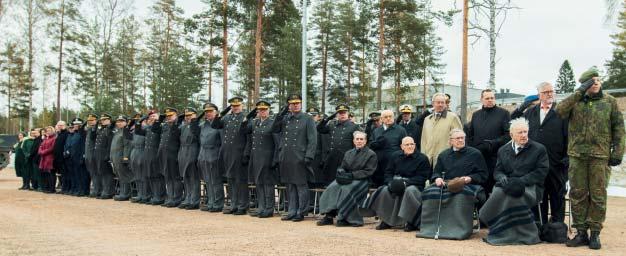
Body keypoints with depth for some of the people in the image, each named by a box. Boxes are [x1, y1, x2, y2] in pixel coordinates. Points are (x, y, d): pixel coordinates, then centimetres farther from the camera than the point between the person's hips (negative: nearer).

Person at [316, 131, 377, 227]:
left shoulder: (371, 154, 3)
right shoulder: (348, 153, 22)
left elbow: (368, 172, -6)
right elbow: (342, 167, 20)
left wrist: (352, 175, -16)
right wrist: (341, 172, -6)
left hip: (361, 180, -5)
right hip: (347, 178, 5)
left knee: (346, 189, -34)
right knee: (332, 187, -24)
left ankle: (346, 218, -27)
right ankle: (329, 216, -26)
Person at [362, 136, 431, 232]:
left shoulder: (422, 158, 0)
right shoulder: (396, 156, 12)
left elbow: (422, 177, -8)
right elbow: (388, 172, 11)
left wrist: (406, 182, -20)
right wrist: (391, 182, -11)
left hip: (414, 185, -3)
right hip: (396, 184, 4)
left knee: (410, 191, -37)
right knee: (384, 191, -25)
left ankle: (411, 222, -22)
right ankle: (386, 221, -10)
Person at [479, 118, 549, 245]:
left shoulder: (539, 149, 7)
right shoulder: (503, 150, 19)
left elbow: (541, 172, -2)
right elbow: (497, 171, 16)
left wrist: (522, 180, -15)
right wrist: (502, 177, -10)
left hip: (531, 187, -3)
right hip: (508, 185, 3)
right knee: (499, 191, -33)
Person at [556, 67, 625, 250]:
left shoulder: (609, 101, 6)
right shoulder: (575, 101, 8)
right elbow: (560, 111, -12)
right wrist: (580, 92, -13)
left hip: (600, 155, -1)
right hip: (577, 155, 1)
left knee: (598, 196, 1)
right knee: (577, 195, 5)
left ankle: (595, 234, 9)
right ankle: (581, 233, 14)